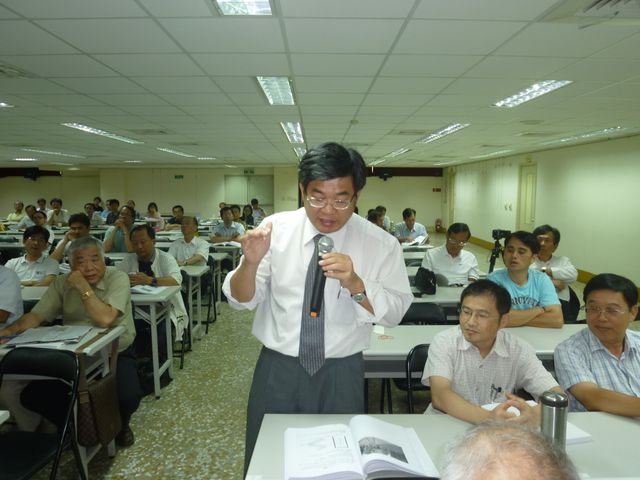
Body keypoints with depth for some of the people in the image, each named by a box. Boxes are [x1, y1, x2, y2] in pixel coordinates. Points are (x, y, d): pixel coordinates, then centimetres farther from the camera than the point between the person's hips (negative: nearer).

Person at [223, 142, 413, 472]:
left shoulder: (380, 244, -8)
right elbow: (241, 300, -6)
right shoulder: (277, 228, -8)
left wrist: (355, 283, -28)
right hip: (277, 370, 1)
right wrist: (251, 262, -27)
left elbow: (394, 312, -10)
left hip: (341, 374, 0)